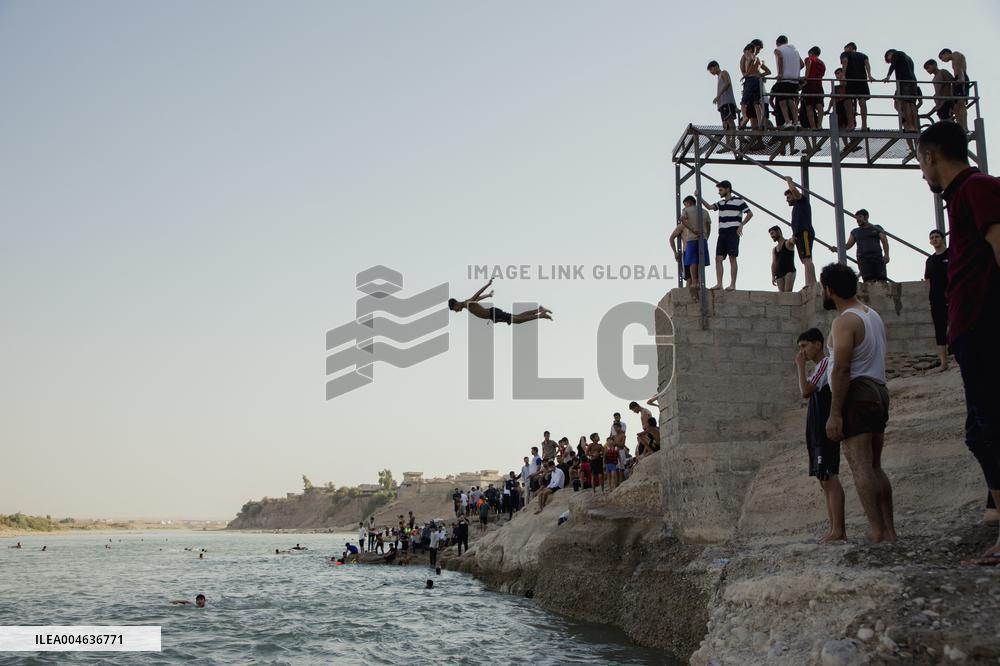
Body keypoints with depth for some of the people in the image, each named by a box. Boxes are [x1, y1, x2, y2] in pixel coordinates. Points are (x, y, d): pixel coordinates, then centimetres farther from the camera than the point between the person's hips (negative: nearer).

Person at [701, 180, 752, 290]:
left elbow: (750, 213, -3)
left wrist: (741, 225, -11)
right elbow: (709, 207, 9)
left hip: (733, 233, -6)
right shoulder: (721, 203, 18)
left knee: (732, 258, -6)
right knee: (718, 258, -3)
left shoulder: (738, 201, -1)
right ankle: (719, 283, -4)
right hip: (722, 233, 6)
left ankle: (732, 284, -6)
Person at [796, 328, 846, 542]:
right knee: (824, 481, 9)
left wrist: (801, 366, -9)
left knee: (830, 479, -12)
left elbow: (805, 391, -18)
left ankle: (838, 530, -13)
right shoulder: (819, 367, 22)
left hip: (826, 433, -10)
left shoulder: (826, 363, -9)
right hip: (818, 434, 10)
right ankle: (834, 529, 11)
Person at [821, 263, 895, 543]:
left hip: (856, 395, -10)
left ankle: (877, 530, -12)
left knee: (860, 465, -10)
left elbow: (841, 370, -19)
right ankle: (889, 529, 12)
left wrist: (835, 413, -20)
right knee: (875, 466, 12)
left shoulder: (845, 322, -12)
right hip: (879, 391, 10)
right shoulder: (873, 315, 18)